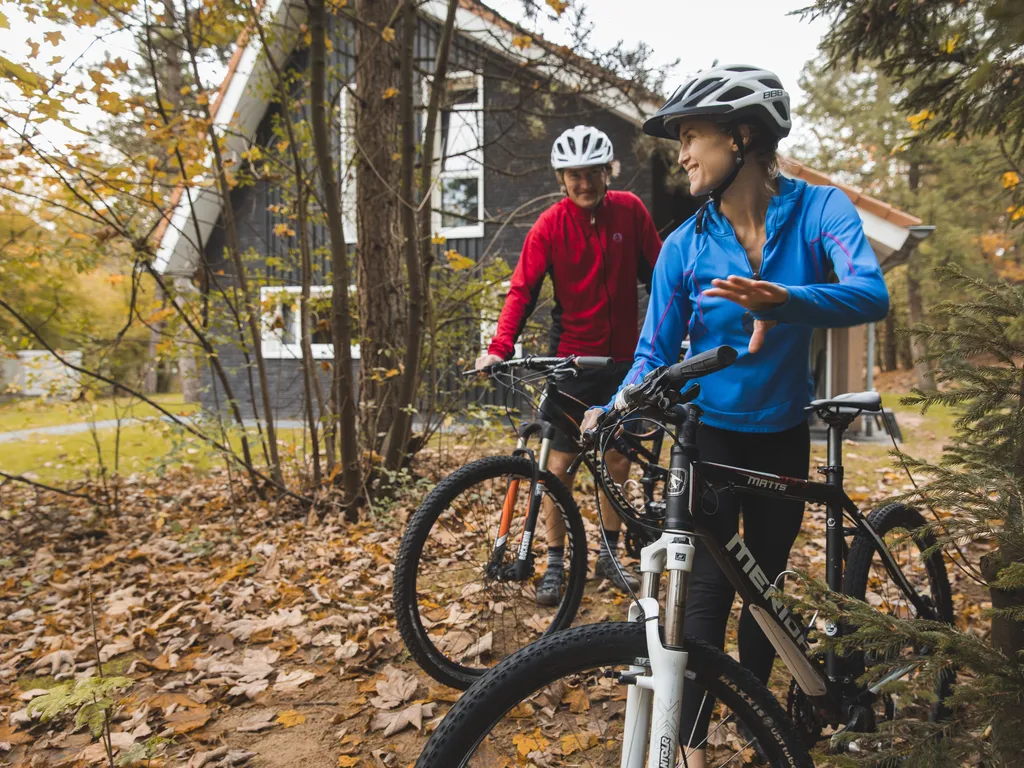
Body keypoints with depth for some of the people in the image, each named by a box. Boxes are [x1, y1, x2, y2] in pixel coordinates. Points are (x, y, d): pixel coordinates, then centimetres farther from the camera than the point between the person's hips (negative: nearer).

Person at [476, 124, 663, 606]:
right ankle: (555, 563, 14)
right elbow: (523, 290, -13)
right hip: (572, 357, -2)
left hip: (623, 356, 2)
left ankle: (609, 553, 28)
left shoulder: (629, 210, -1)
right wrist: (500, 347, -26)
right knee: (561, 462, 0)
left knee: (617, 459, 10)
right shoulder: (550, 225, -8)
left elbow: (657, 273, 5)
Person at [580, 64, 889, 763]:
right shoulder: (684, 246, -10)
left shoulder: (819, 209, -11)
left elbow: (871, 294, -29)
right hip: (709, 431, -1)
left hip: (783, 434, 1)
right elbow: (655, 354, -9)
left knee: (766, 580, 16)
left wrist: (781, 301, -48)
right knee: (711, 584, -3)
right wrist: (609, 412, -27)